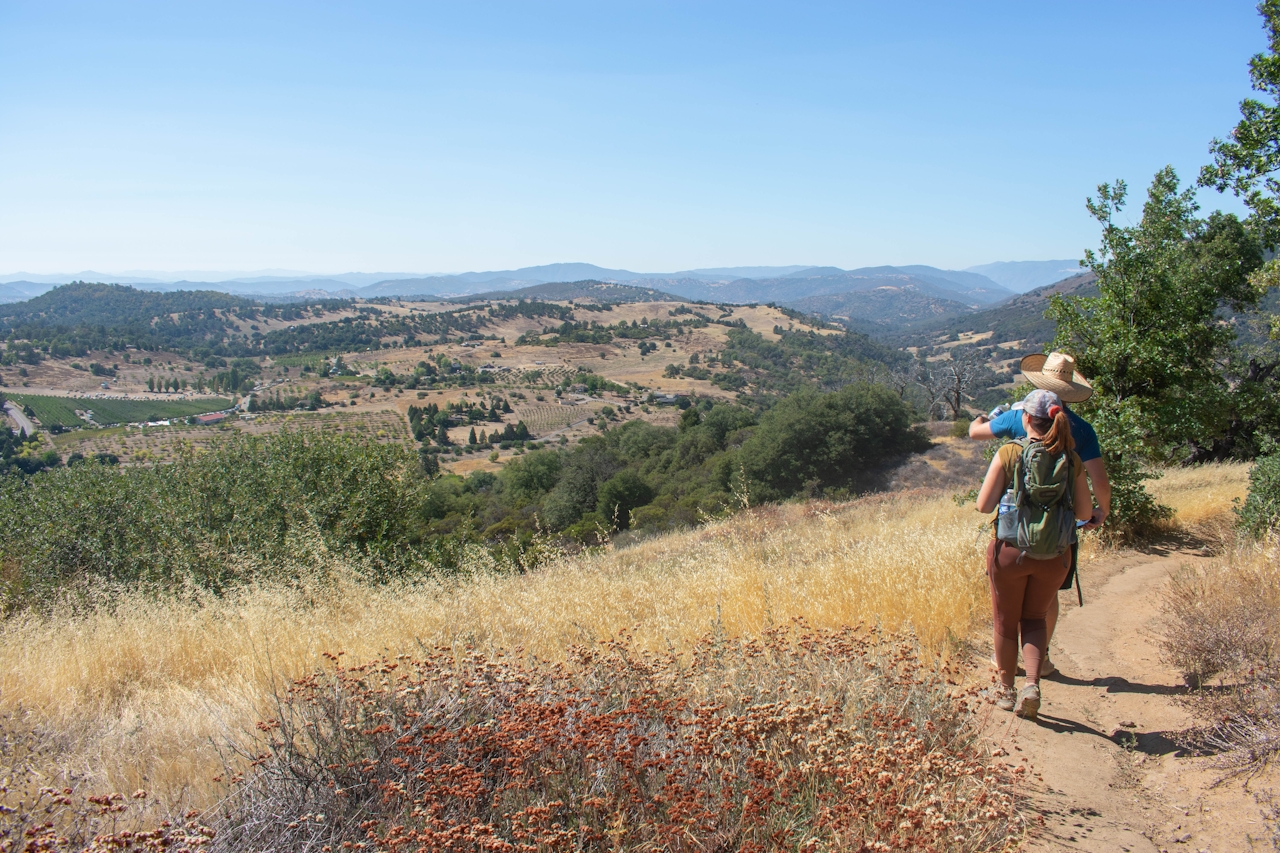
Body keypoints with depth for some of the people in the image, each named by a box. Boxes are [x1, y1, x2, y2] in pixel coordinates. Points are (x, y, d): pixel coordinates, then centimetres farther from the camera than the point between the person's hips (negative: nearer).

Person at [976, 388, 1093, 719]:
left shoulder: (1009, 453, -11)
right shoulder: (1071, 460, -3)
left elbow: (984, 505, -11)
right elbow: (1084, 512, 1)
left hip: (1011, 550, -2)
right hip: (1055, 555, 2)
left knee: (1006, 621, 17)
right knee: (1034, 618, 21)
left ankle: (1006, 689, 30)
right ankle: (1032, 684, 2)